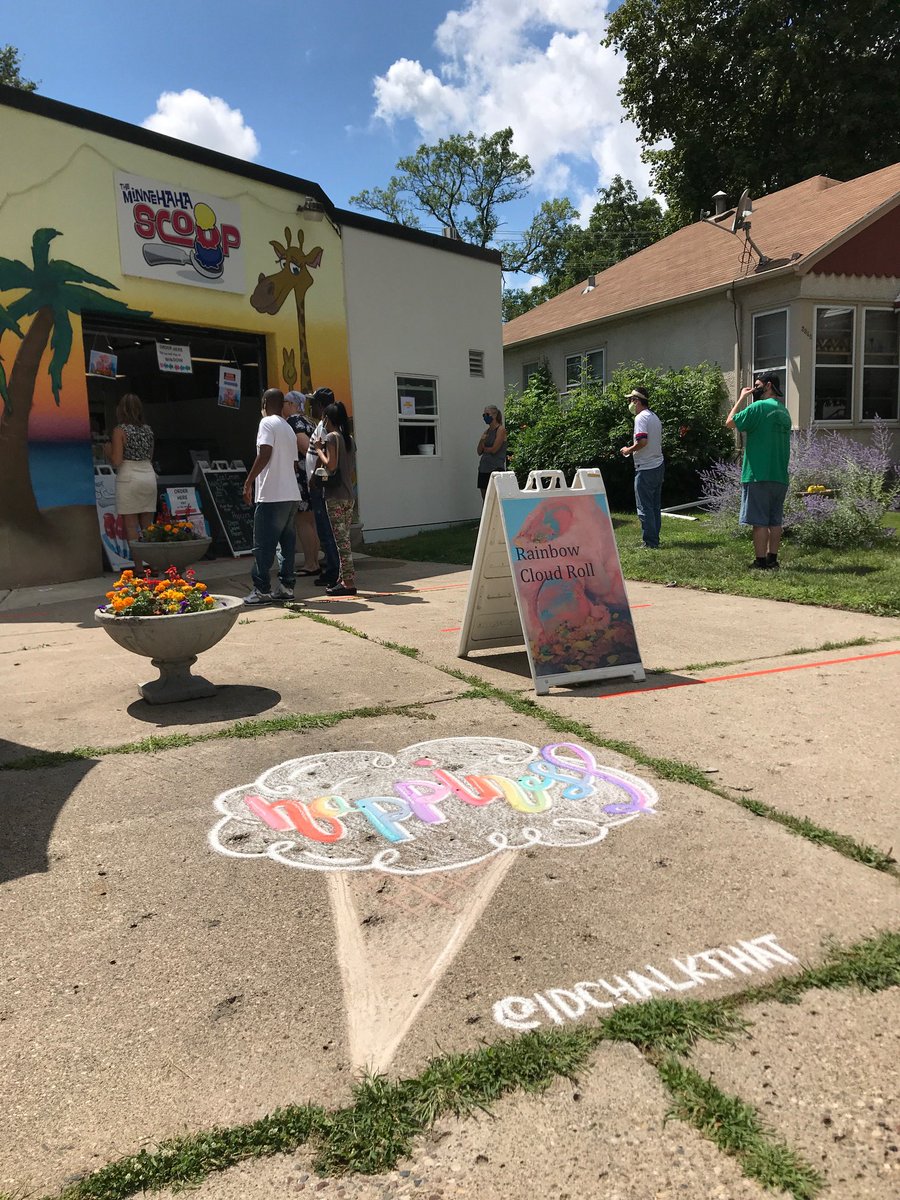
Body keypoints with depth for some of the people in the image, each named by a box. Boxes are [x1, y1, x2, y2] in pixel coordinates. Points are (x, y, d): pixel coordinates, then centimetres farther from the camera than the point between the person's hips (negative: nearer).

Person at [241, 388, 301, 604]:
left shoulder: (268, 423, -6)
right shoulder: (289, 428, 19)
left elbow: (265, 453, -18)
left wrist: (248, 481, -13)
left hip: (272, 495, -8)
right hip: (292, 495, 8)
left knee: (263, 545, -4)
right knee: (287, 542, 10)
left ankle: (262, 590, -3)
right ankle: (286, 586, 13)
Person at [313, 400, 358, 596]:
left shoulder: (331, 437, -8)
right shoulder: (349, 439, 15)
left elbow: (331, 465, -17)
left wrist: (319, 450, -5)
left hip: (335, 496, -8)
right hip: (349, 495, 8)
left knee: (341, 539, -6)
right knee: (343, 538, 12)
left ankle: (349, 582, -7)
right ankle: (345, 580, 15)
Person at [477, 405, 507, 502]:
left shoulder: (501, 429, -5)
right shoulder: (487, 431, 16)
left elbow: (494, 449, -12)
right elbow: (479, 451, 11)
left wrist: (484, 448, 6)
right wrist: (482, 440, -6)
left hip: (496, 468, -7)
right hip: (483, 468, 7)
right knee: (485, 500, 6)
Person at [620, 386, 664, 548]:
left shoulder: (641, 417, -13)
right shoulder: (655, 417, 16)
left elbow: (642, 441, -25)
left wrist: (628, 450, -9)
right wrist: (634, 450, 19)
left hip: (646, 468, -10)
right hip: (658, 465, 10)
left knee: (644, 507, -4)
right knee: (655, 506, 13)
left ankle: (650, 542, -3)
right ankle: (655, 539, 19)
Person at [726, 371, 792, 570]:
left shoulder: (759, 407, -11)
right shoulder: (784, 411, 15)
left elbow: (730, 422, -7)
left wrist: (741, 398, 4)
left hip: (758, 474, -8)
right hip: (780, 476, 8)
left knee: (759, 521, -4)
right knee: (775, 521, 10)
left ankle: (760, 562, -3)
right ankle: (772, 560, 14)